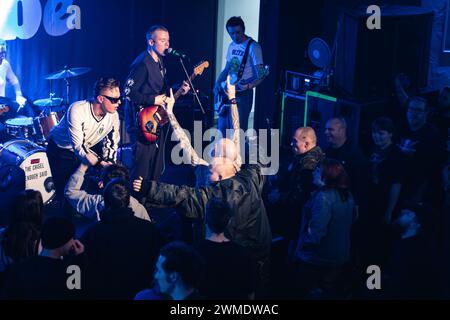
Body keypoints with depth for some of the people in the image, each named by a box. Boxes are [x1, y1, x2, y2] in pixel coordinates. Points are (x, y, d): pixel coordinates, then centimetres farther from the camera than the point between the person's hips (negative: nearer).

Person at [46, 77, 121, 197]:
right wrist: (101, 163, -44)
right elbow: (78, 147, -35)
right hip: (61, 150, -4)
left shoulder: (113, 116, -18)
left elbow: (111, 146, -7)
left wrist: (109, 166, -23)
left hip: (87, 148, 4)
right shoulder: (77, 110, -34)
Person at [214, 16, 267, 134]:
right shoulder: (232, 46, 13)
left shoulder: (253, 47, -11)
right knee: (223, 129, 11)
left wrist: (248, 86, -32)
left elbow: (260, 75, -15)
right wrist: (218, 84, 5)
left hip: (242, 94, -8)